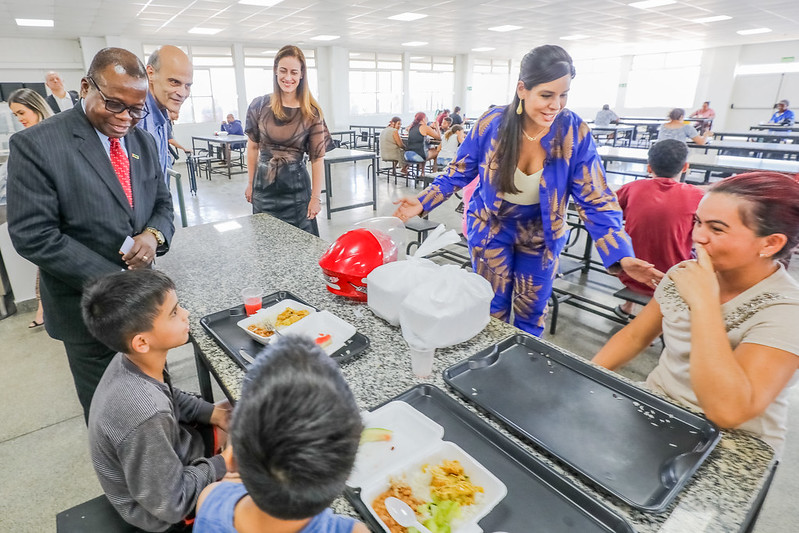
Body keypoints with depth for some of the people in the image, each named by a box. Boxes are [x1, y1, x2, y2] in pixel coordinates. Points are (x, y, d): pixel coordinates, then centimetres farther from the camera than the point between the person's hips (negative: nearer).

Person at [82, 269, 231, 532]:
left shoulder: (131, 360, -18)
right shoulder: (145, 416, -41)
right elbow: (170, 504, -27)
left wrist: (210, 412, -5)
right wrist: (224, 464, -16)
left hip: (170, 451, 7)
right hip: (162, 504, -6)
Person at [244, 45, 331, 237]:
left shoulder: (311, 112, -6)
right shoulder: (259, 105, 0)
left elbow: (317, 157, -7)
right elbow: (253, 147, 9)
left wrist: (316, 197, -10)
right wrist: (251, 183, 8)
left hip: (296, 186, -2)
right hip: (264, 185, 2)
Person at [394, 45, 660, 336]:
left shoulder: (575, 133, -20)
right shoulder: (492, 123, -19)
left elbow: (595, 200, -16)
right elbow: (461, 170, -3)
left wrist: (622, 256, -26)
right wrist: (423, 202, -13)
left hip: (541, 235, 1)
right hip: (491, 226, 0)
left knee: (532, 314, 14)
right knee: (492, 309, 12)